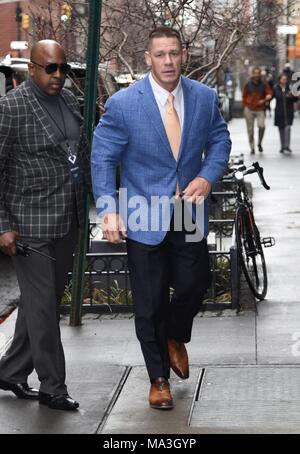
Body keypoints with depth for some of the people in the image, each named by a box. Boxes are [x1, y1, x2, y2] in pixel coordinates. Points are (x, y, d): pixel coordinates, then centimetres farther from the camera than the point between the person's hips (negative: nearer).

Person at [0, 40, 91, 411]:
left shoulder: (69, 100, 10)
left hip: (67, 221, 8)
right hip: (31, 224, -7)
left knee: (41, 301, 14)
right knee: (42, 304, -2)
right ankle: (52, 387, 8)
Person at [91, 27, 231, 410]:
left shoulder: (205, 98, -1)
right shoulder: (123, 104, -11)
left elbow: (219, 141, 10)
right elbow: (102, 158, -7)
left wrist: (208, 176, -9)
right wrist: (108, 210, -16)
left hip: (189, 213, 3)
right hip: (144, 219, -3)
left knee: (194, 284, 8)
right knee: (149, 303, 6)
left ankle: (175, 338, 42)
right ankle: (158, 378, 24)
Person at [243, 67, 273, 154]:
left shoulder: (264, 85, 5)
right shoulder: (248, 85, 7)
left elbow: (270, 94, -1)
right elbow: (244, 96, 13)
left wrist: (264, 100, -19)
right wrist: (246, 106, 3)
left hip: (260, 110, -1)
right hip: (249, 110, 1)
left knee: (261, 126, -21)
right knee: (250, 130, 2)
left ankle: (259, 143, 1)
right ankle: (252, 148, 12)